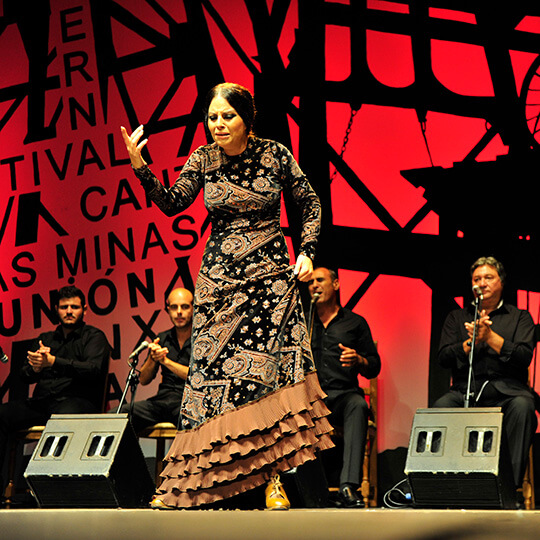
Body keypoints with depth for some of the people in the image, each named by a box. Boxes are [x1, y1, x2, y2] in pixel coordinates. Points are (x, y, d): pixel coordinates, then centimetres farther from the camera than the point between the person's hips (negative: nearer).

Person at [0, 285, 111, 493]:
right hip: (41, 402, 5)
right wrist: (35, 368, -8)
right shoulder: (45, 339, 26)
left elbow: (93, 369, -9)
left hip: (78, 399, -5)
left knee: (65, 416, -42)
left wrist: (53, 362, -19)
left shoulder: (94, 336, 11)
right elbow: (24, 375, 18)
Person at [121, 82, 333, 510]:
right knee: (213, 374, -2)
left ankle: (272, 477, -8)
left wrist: (307, 251, -4)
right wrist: (141, 168, -10)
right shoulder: (204, 159, 3)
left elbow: (311, 204, 6)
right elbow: (172, 203, 1)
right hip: (219, 278, 2)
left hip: (270, 276, -2)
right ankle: (193, 480, 5)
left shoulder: (275, 155, -3)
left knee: (267, 370, -11)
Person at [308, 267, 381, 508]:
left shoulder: (355, 323, 20)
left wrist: (358, 360, -6)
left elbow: (374, 368, 15)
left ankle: (348, 486, -48)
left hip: (343, 395, 0)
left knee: (358, 406, -38)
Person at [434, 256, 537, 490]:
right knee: (441, 407, -31)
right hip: (466, 390, 2)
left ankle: (513, 484, -36)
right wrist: (472, 342, -7)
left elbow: (524, 356, -1)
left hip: (507, 391, -2)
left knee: (522, 407, -37)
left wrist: (490, 337, -7)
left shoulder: (520, 317, 16)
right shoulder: (457, 317, 22)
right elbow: (444, 357, 8)